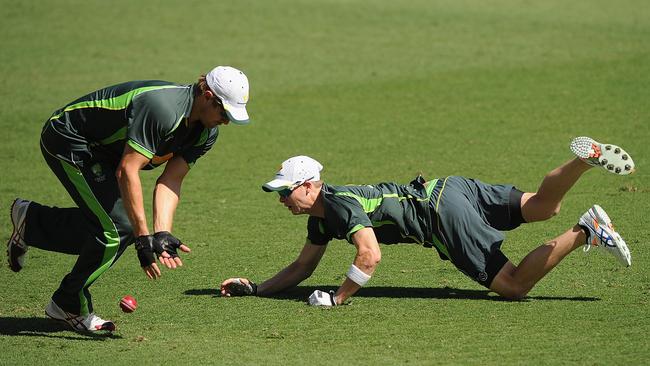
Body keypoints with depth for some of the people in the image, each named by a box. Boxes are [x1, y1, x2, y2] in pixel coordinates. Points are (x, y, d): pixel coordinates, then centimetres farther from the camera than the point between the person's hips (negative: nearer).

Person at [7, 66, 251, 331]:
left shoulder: (206, 132, -7)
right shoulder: (162, 109, -36)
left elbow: (170, 180, -11)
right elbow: (127, 171, -38)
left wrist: (162, 235, -26)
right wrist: (144, 239, -39)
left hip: (99, 151, 9)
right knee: (116, 229, -13)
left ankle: (30, 221, 24)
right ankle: (70, 307, 7)